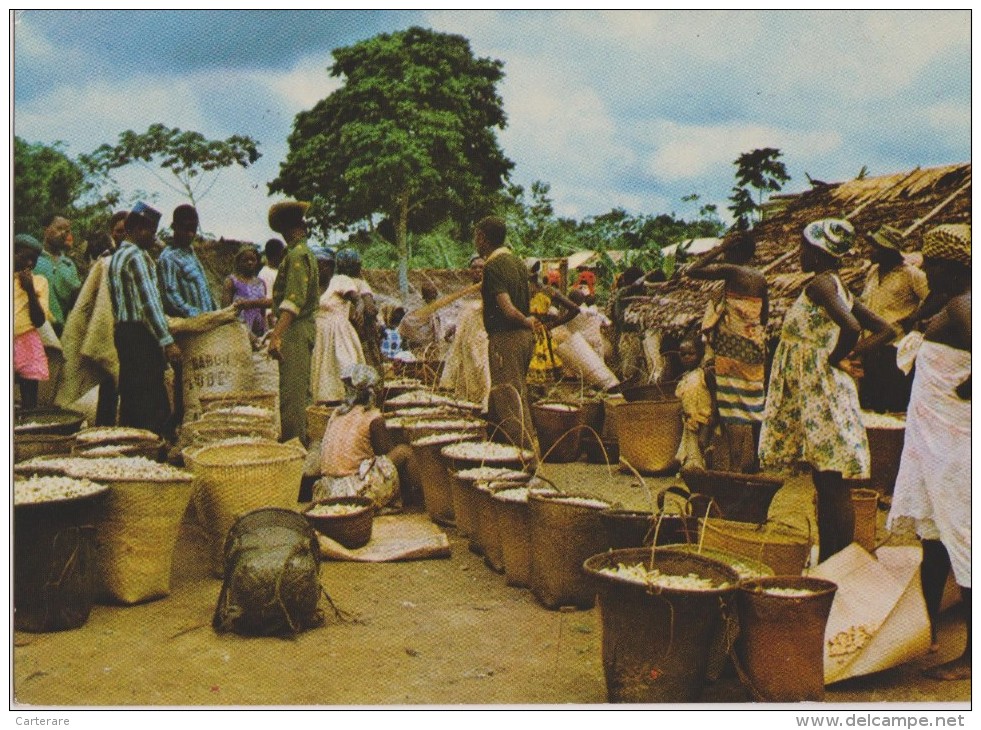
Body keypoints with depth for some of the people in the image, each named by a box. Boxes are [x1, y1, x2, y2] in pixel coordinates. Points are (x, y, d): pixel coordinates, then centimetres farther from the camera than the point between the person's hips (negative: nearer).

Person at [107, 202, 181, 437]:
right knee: (153, 403, -10)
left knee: (130, 396, 12)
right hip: (141, 333, -10)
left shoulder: (117, 257, 19)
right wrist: (167, 341, -21)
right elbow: (149, 303, -20)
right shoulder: (136, 257, -12)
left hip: (122, 331, 10)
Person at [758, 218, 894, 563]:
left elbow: (851, 327, -30)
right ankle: (827, 564, 20)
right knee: (825, 484, 13)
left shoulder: (820, 283, -14)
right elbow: (884, 329, 16)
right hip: (817, 395, 10)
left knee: (833, 485, -5)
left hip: (821, 393, -10)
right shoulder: (838, 287, 14)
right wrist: (849, 356, 7)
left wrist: (836, 359, -14)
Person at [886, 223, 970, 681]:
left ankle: (972, 657, 9)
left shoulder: (961, 308, -18)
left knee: (962, 551, -2)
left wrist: (963, 389, -22)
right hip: (934, 442, 11)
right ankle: (928, 632, 31)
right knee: (933, 540, 18)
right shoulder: (957, 306, 12)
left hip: (954, 447, -11)